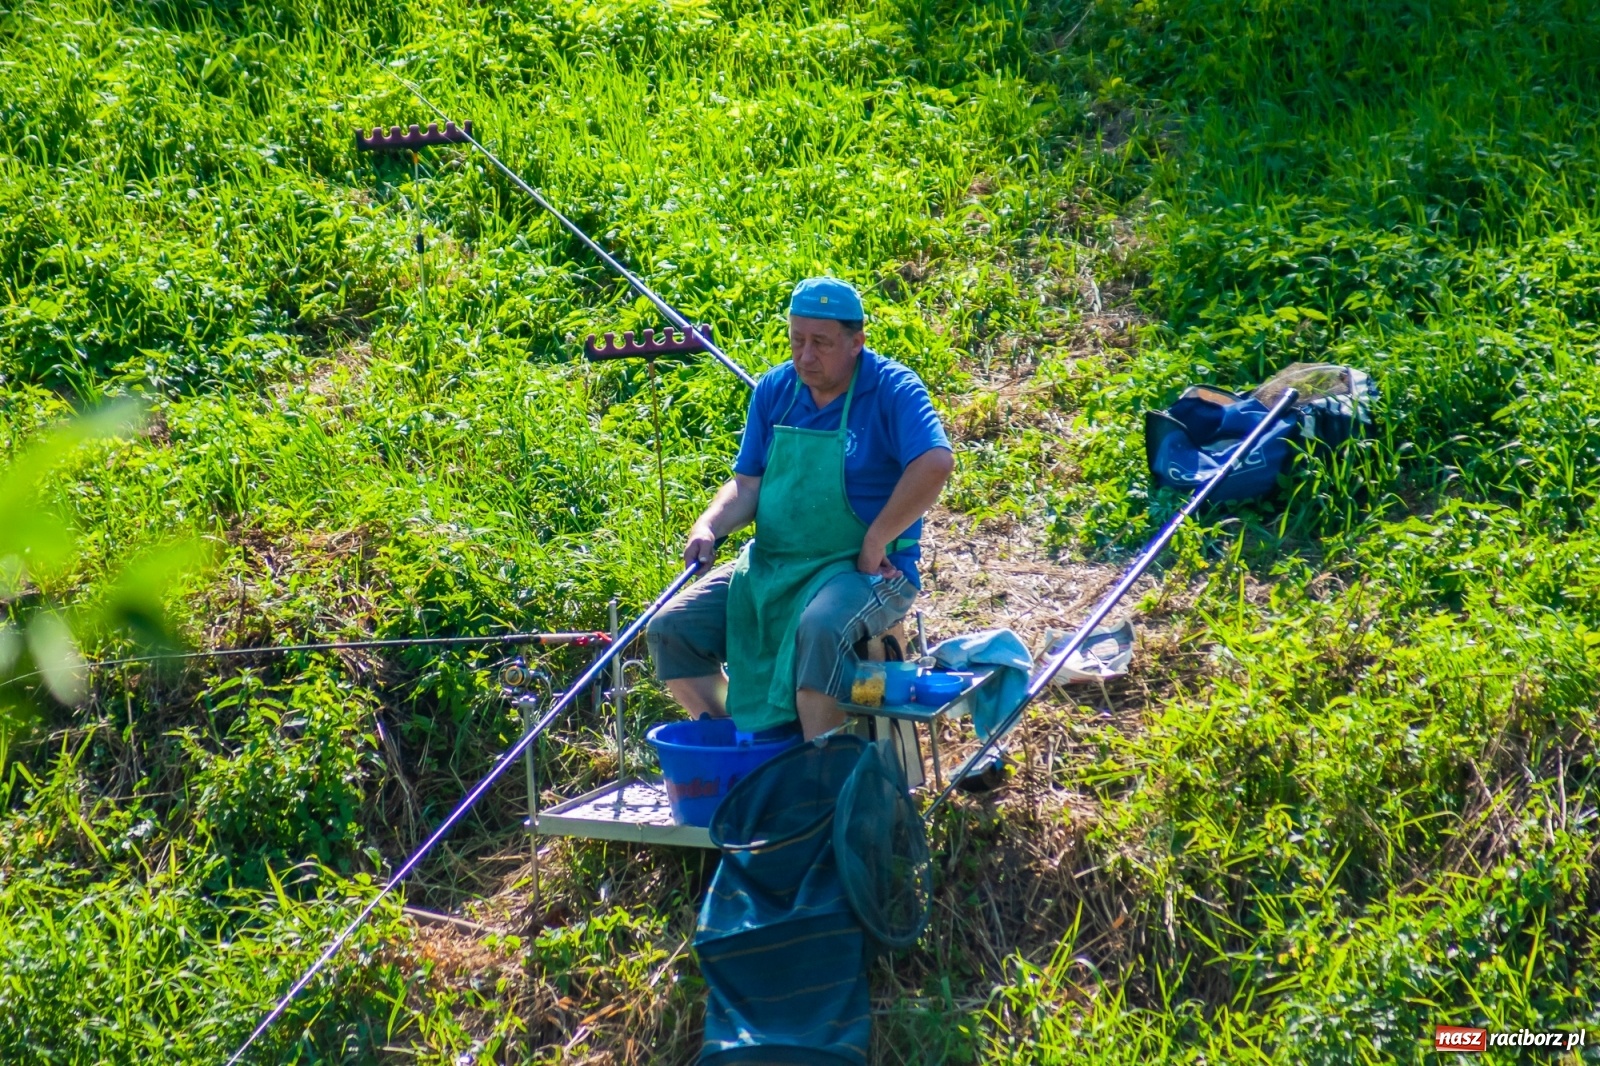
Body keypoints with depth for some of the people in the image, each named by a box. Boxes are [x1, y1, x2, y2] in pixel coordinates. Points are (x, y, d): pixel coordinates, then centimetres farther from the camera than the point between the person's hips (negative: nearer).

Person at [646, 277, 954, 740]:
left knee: (821, 628, -38)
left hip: (866, 569, -6)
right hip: (770, 563, 6)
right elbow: (748, 484, 9)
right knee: (671, 631, -7)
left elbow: (935, 464, -26)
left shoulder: (891, 389, -11)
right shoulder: (775, 389, 7)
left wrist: (874, 545, -24)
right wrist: (710, 525, -12)